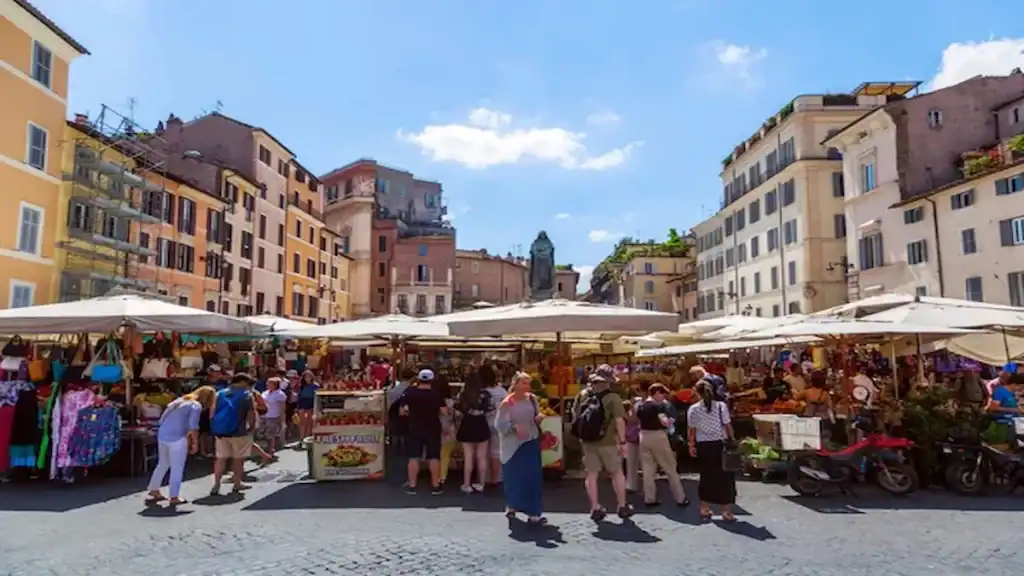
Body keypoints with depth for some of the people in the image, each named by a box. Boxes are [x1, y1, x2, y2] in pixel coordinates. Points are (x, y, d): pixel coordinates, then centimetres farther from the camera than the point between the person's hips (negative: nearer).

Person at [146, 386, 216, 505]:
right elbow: (193, 426, -14)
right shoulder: (196, 406, -6)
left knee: (163, 464, 24)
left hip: (162, 436, 8)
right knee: (177, 469, 3)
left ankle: (154, 489, 34)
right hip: (177, 439, -8)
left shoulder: (179, 401, 17)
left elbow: (162, 419, 18)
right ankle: (174, 497, 6)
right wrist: (195, 442, -4)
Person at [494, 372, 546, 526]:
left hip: (532, 442, 4)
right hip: (514, 445, -4)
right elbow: (499, 424, -16)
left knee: (534, 478, 3)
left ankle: (533, 513, 13)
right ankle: (511, 506, 32)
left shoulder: (532, 399, 0)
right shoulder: (506, 403, -14)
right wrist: (514, 428, -30)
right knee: (514, 478, 8)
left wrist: (539, 418, -9)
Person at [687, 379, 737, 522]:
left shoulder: (693, 409, -5)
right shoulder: (721, 405, -7)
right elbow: (728, 426, -7)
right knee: (724, 477, 8)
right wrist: (732, 441, 4)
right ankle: (726, 511, 10)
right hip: (720, 444, -2)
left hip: (703, 446, 2)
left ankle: (705, 509, 21)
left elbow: (692, 430, -1)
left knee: (706, 476, 13)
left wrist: (692, 446, 10)